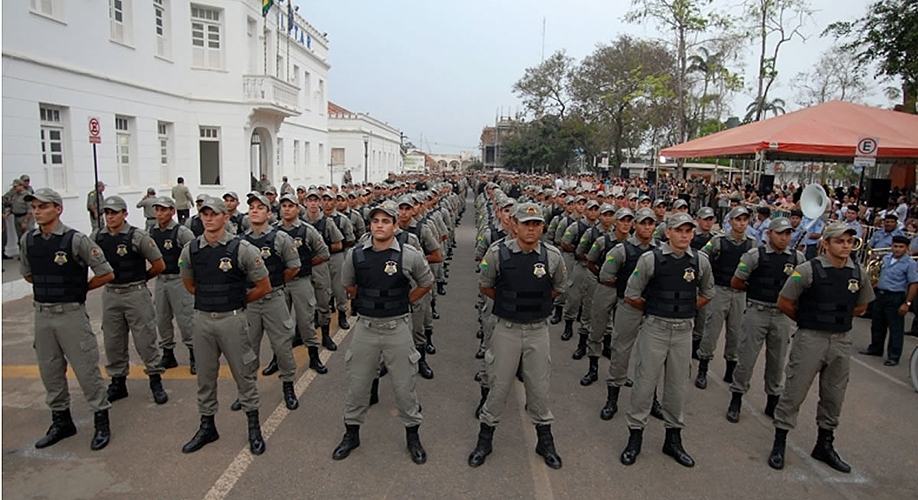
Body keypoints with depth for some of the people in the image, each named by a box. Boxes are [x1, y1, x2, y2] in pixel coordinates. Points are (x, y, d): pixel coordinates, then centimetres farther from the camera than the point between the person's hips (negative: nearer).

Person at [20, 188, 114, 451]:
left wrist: (79, 288, 0)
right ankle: (61, 421, 31)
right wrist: (49, 287, 12)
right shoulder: (27, 240, 4)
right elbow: (27, 273, 21)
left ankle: (101, 421, 12)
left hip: (71, 313, -6)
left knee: (86, 369, 0)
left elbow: (106, 274, -9)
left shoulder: (75, 240, -13)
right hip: (42, 313, 6)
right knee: (49, 371, 15)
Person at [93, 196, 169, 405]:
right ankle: (118, 382, 27)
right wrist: (110, 278, 9)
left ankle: (156, 381, 12)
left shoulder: (138, 236, -10)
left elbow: (159, 265, -6)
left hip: (136, 294, -5)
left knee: (145, 340, 0)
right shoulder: (97, 238, 4)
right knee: (112, 342, 13)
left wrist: (140, 278, 6)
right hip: (110, 295, 5)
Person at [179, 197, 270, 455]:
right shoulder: (190, 250, 2)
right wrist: (209, 300, 12)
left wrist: (237, 301, 5)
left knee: (243, 373, 6)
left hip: (232, 319, -4)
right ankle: (207, 426, 31)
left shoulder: (241, 248, -10)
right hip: (202, 318, 4)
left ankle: (254, 426, 20)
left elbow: (264, 286, -4)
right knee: (205, 375, 15)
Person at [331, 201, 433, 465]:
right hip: (365, 326, 2)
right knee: (357, 383, 13)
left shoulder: (410, 256, -10)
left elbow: (426, 284, 7)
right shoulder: (355, 254, -3)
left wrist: (403, 302, 5)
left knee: (404, 385, 9)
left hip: (398, 327, -2)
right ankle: (351, 433, 33)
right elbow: (348, 284, 16)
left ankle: (412, 435, 29)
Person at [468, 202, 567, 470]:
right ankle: (485, 437, 27)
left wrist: (536, 303, 9)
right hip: (507, 329, -1)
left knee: (539, 386, 12)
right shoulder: (498, 253, -10)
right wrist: (511, 304, 6)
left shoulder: (552, 255, -5)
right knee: (499, 385, 8)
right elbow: (484, 286, 4)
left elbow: (558, 288, 13)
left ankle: (544, 439, 31)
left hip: (538, 330, 2)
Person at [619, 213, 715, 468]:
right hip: (654, 329, -3)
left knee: (677, 386, 12)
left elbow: (707, 294, 21)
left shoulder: (701, 262, 2)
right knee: (644, 382, 2)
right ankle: (635, 435, 18)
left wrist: (685, 311, 13)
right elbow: (631, 296, -2)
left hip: (683, 331, 3)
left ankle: (673, 438, 28)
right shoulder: (651, 259, -9)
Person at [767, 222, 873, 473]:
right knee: (794, 392, 0)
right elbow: (784, 303, -6)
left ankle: (824, 445, 31)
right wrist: (808, 321, 5)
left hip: (841, 341, 5)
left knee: (834, 397, 15)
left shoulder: (859, 273, 3)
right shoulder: (808, 270, -12)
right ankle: (779, 444, 12)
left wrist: (839, 320, 12)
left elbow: (861, 306, 20)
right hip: (810, 339, -5)